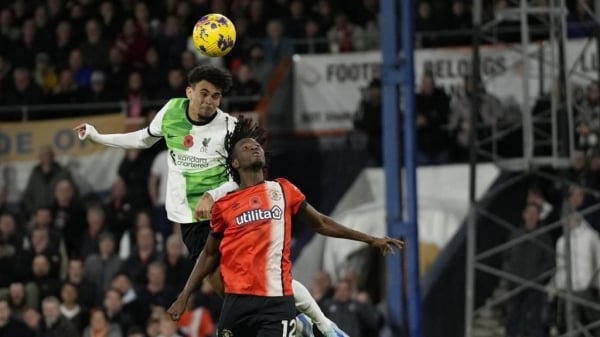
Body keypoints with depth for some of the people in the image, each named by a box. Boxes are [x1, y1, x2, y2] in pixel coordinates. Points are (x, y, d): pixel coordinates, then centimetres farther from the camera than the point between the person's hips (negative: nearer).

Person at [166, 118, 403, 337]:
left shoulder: (283, 191, 11)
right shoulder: (224, 206, 9)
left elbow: (320, 223, 21)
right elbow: (210, 254, 18)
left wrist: (370, 239, 20)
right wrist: (184, 296, 13)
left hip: (277, 302, -1)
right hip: (237, 301, 1)